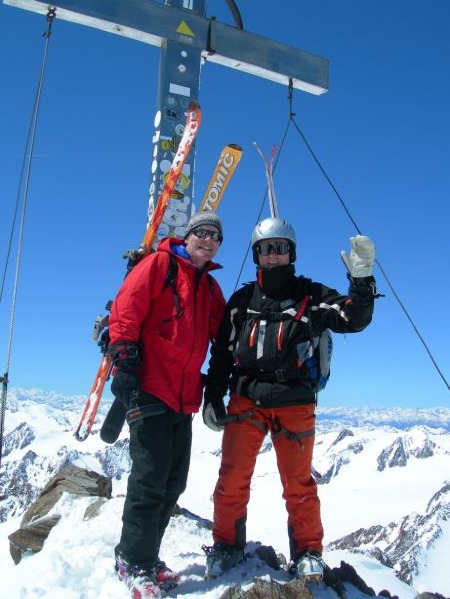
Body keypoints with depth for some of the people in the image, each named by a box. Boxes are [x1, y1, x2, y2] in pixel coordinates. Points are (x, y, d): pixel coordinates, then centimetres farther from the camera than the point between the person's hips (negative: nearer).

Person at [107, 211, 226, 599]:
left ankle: (143, 558, 28)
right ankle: (135, 564, 15)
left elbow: (224, 335, 20)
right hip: (150, 390, -7)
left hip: (184, 397, 8)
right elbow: (125, 311, -10)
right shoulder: (159, 264, -1)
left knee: (174, 483, 12)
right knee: (150, 480, -4)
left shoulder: (211, 287, 19)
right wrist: (125, 363, -18)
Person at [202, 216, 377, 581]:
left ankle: (308, 553, 24)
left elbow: (354, 319, -3)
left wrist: (362, 280, -18)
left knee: (299, 483, 6)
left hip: (294, 403, -1)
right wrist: (212, 397, 10)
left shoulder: (310, 295, 8)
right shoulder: (242, 300, 14)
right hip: (246, 400, 2)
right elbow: (222, 352, 15)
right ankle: (227, 546, 22)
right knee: (233, 478, 3)